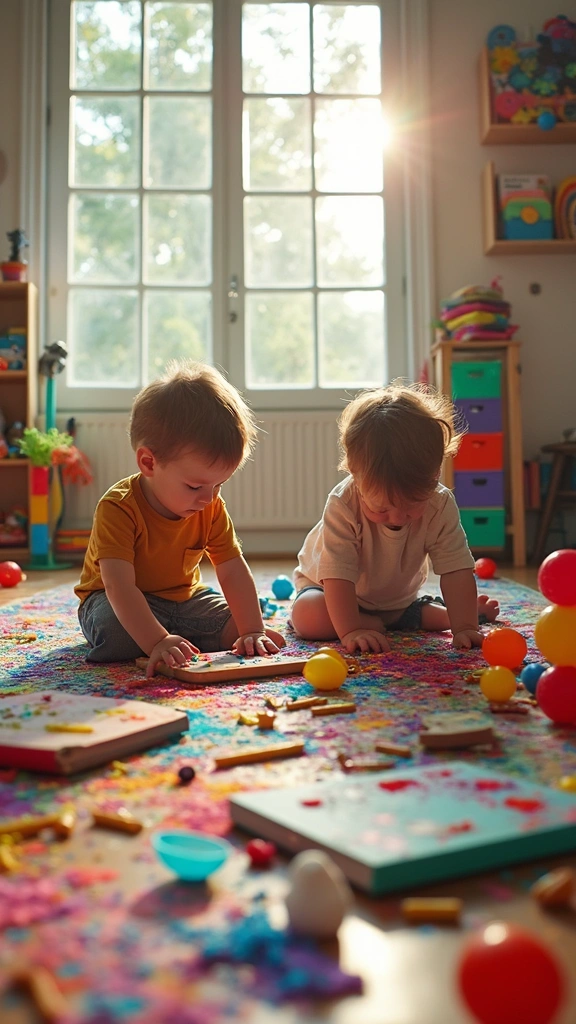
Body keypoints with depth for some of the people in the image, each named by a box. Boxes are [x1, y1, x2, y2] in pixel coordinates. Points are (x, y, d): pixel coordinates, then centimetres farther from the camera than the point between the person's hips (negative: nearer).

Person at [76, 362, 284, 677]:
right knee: (116, 633, -37)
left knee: (236, 625, -15)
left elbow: (234, 572, -14)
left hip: (184, 599, 5)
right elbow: (119, 586, -39)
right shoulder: (117, 509, -30)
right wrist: (156, 642, -51)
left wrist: (253, 631, -25)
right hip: (119, 604, -4)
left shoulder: (212, 509, -11)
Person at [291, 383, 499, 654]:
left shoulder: (441, 505, -26)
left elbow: (456, 570, -26)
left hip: (398, 597, 3)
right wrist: (350, 631, -45)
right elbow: (337, 574, -37)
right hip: (330, 590, -3)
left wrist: (464, 626, -35)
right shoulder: (342, 506, -36)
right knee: (307, 616, -31)